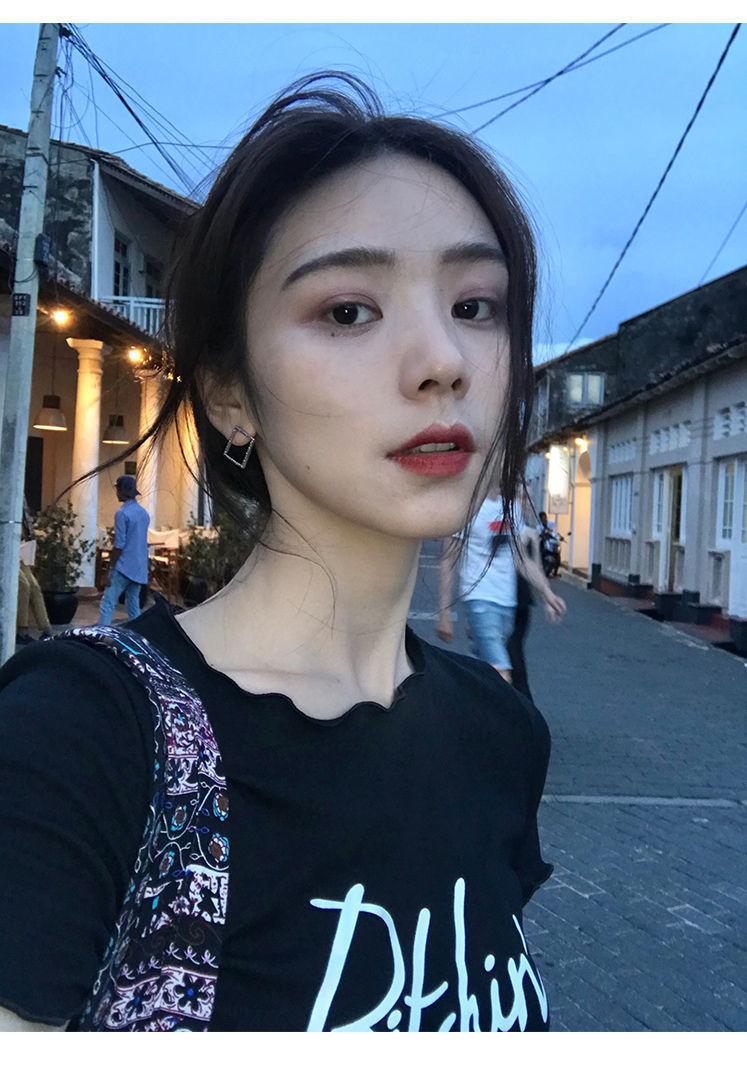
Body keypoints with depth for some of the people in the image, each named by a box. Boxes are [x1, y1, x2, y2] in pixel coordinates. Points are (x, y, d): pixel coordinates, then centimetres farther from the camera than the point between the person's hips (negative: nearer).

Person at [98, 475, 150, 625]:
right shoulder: (144, 513, 13)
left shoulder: (122, 513, -12)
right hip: (139, 569, 8)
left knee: (108, 603, -8)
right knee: (134, 604, 12)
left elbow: (119, 545, -15)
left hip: (124, 568, -8)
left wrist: (111, 567, -8)